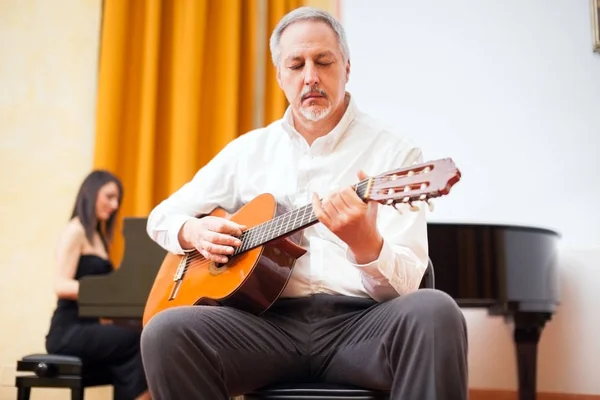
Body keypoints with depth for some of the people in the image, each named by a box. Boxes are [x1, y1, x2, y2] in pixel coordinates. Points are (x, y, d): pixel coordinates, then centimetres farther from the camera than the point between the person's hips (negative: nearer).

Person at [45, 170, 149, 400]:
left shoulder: (97, 235, 21)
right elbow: (62, 286, -16)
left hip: (87, 328, 7)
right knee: (140, 341, -26)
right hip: (69, 332, -7)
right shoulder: (75, 231, -4)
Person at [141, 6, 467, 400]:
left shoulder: (395, 151, 2)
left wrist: (365, 243, -28)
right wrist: (193, 231, -2)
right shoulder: (249, 149, 14)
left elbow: (406, 284, -6)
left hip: (357, 320, -2)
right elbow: (162, 215, 21)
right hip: (271, 319, 3)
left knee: (434, 313, -34)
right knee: (165, 332, -25)